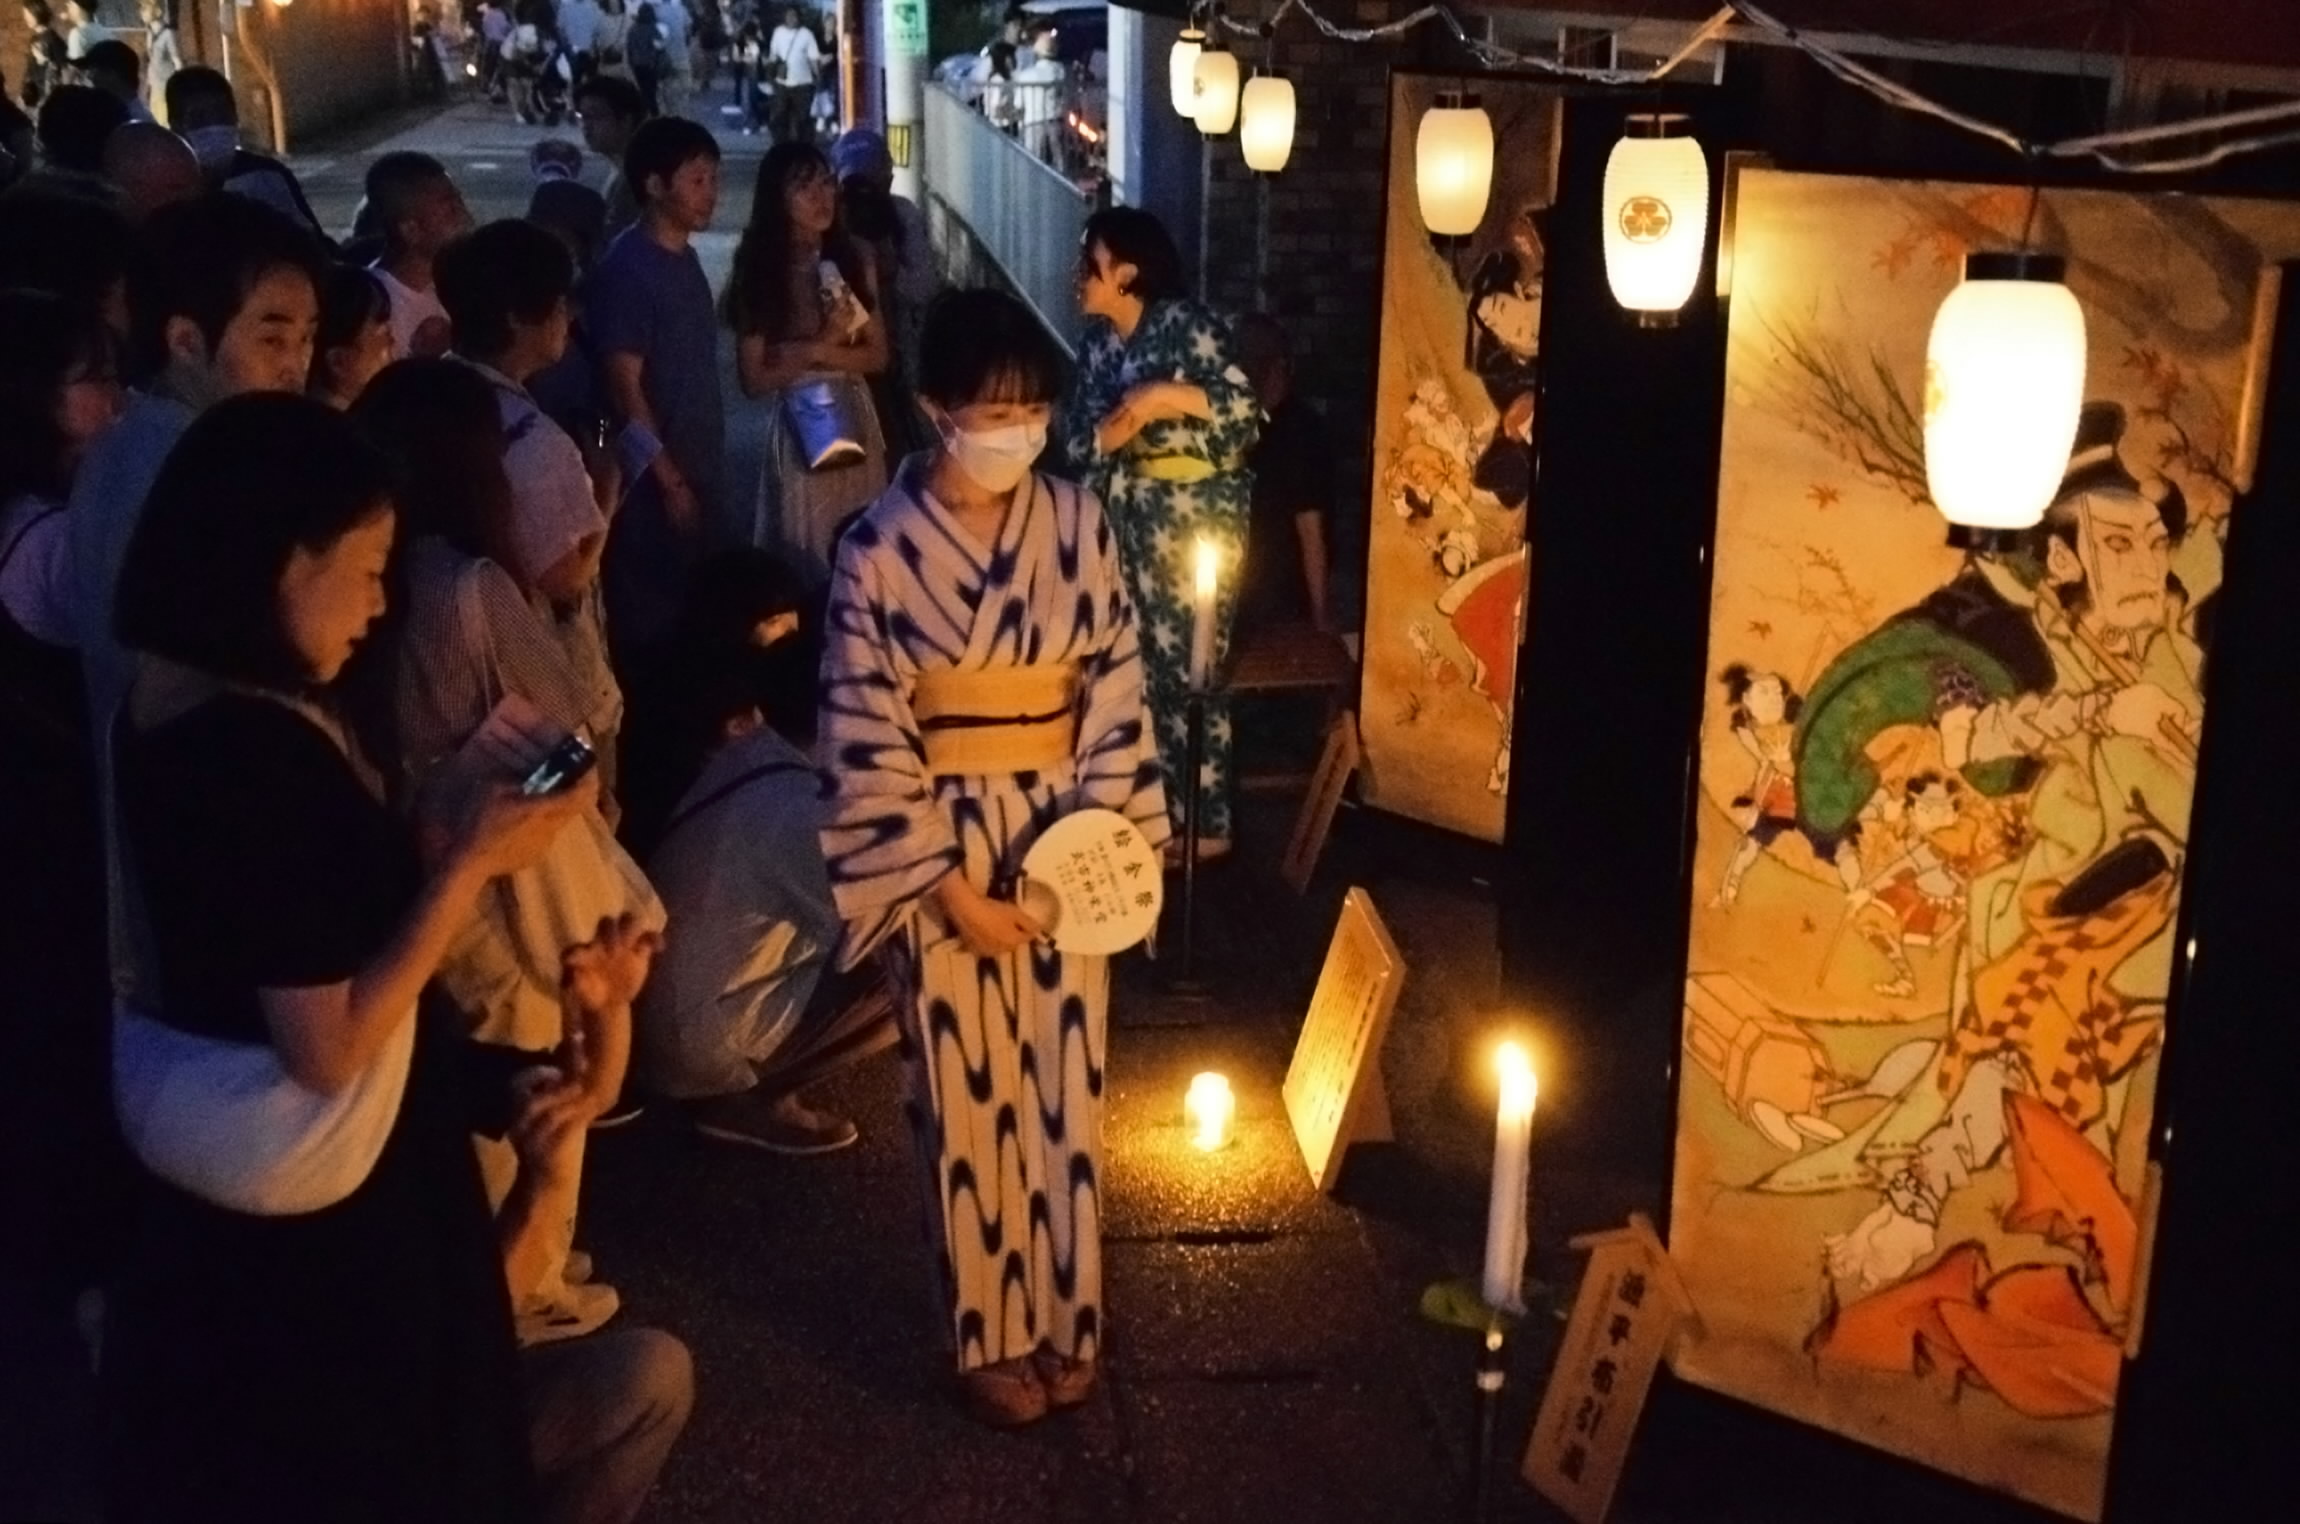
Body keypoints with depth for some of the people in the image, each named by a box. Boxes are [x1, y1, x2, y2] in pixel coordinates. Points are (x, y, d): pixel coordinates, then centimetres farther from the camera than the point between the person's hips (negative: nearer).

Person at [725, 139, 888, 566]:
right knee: (808, 553, 4)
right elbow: (753, 380, -9)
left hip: (856, 420, 3)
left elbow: (877, 354, 2)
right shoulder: (759, 273, -9)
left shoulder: (854, 259, 1)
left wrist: (819, 353, -14)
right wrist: (819, 345, -15)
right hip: (798, 428, -3)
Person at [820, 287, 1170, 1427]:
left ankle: (1065, 1313, 28)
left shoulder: (1078, 524, -2)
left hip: (1060, 842, 3)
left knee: (1063, 1084, 11)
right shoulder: (879, 547, -10)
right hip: (940, 850, -2)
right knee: (967, 1099, 7)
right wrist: (947, 880, -12)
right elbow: (865, 736, -10)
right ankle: (989, 1334, 23)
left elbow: (1117, 689, 2)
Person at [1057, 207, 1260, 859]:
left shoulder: (1185, 324, -13)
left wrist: (1165, 395, -24)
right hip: (1131, 517, 7)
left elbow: (1246, 410, -21)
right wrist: (1120, 424, -15)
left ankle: (1206, 822, 8)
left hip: (1197, 515, -7)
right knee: (1138, 660, 11)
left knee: (1186, 666, -3)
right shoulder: (1097, 340, 9)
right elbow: (1076, 438, 5)